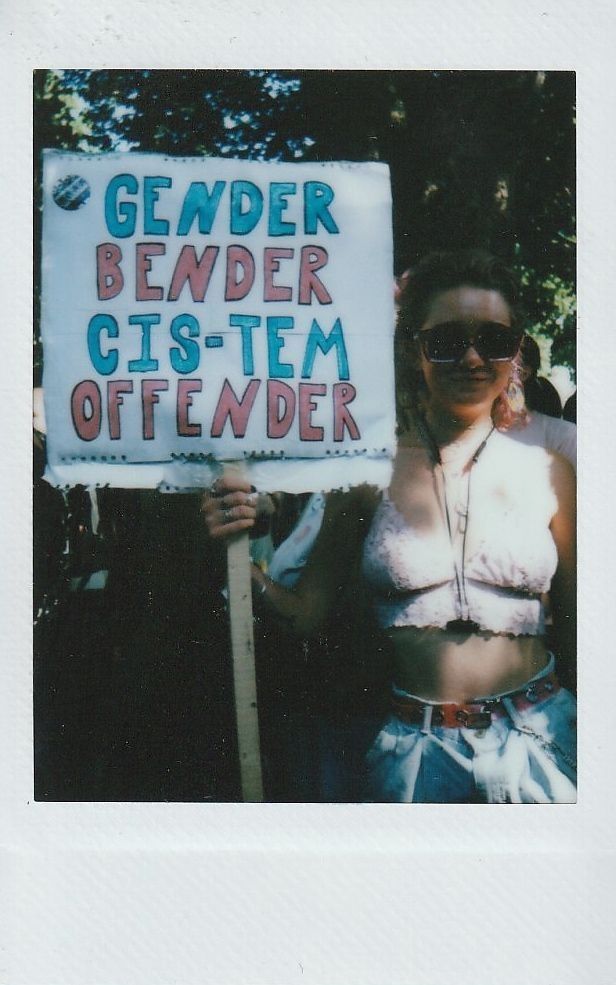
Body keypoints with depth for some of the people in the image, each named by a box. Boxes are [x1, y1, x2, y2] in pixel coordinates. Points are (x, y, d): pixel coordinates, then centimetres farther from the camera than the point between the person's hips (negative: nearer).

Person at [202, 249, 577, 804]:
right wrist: (247, 567, -17)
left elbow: (574, 631, 7)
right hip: (414, 745, -1)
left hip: (539, 736, 1)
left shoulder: (547, 473, -1)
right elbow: (305, 615, 0)